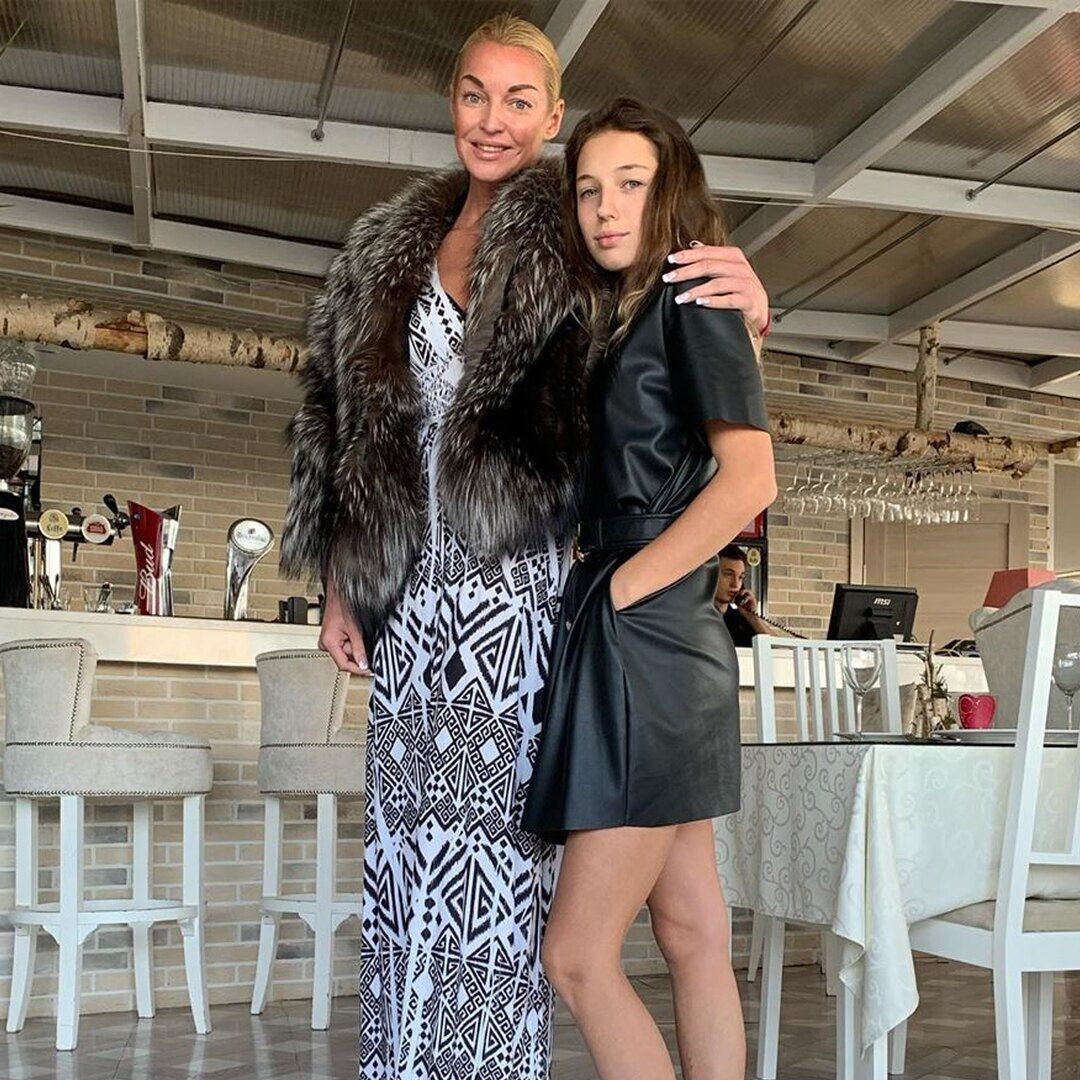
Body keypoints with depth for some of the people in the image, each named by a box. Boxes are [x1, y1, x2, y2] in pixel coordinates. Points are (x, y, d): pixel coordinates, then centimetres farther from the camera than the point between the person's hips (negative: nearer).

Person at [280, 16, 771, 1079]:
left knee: (495, 817, -3)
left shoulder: (576, 235, 2)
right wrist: (338, 586, 12)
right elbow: (344, 423, 15)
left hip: (516, 578, -4)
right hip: (408, 585, 5)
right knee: (405, 826, 8)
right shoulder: (392, 244, 15)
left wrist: (747, 308, -22)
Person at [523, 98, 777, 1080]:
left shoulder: (694, 301, -5)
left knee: (577, 956, -5)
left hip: (647, 638, -9)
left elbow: (750, 482, -16)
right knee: (692, 935, 11)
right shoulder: (617, 319, 20)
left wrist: (622, 587, -12)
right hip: (637, 642, 9)